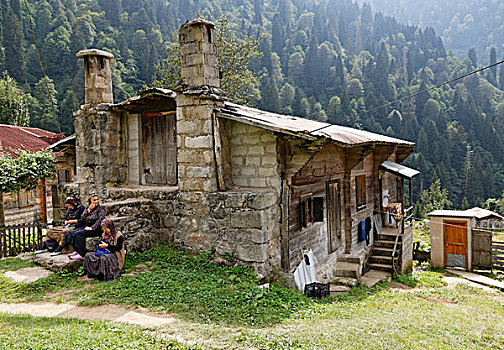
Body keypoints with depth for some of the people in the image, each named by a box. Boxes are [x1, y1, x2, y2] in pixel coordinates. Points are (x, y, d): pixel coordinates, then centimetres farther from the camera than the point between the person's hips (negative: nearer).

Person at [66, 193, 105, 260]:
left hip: (95, 229, -7)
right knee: (71, 233, -11)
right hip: (85, 226, 7)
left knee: (79, 234, -27)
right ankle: (77, 251, -7)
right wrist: (89, 210, -6)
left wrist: (92, 227, -22)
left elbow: (100, 220, -14)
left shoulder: (100, 208, -1)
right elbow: (82, 218, 5)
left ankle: (82, 254, -24)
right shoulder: (87, 208, 16)